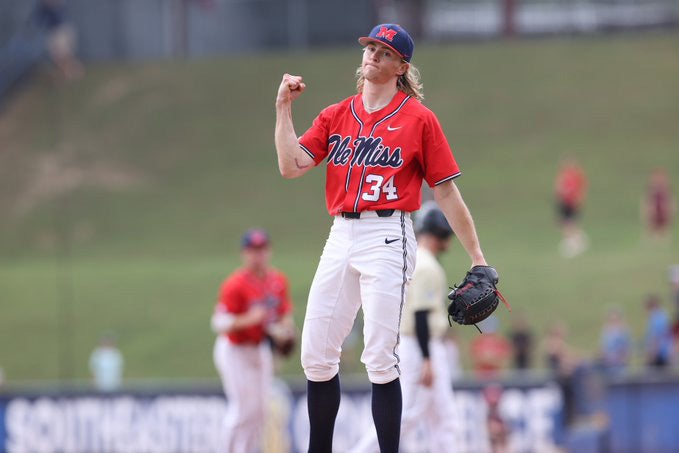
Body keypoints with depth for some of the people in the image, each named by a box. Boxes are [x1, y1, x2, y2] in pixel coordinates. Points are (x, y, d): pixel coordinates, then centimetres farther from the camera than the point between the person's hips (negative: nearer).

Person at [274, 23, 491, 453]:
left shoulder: (418, 118, 0)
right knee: (316, 354, 6)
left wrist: (478, 258, -3)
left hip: (388, 237, -5)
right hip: (341, 237, 5)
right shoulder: (336, 116, 14)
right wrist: (284, 107, -1)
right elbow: (292, 165, 2)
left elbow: (446, 192, 0)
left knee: (380, 358, -11)